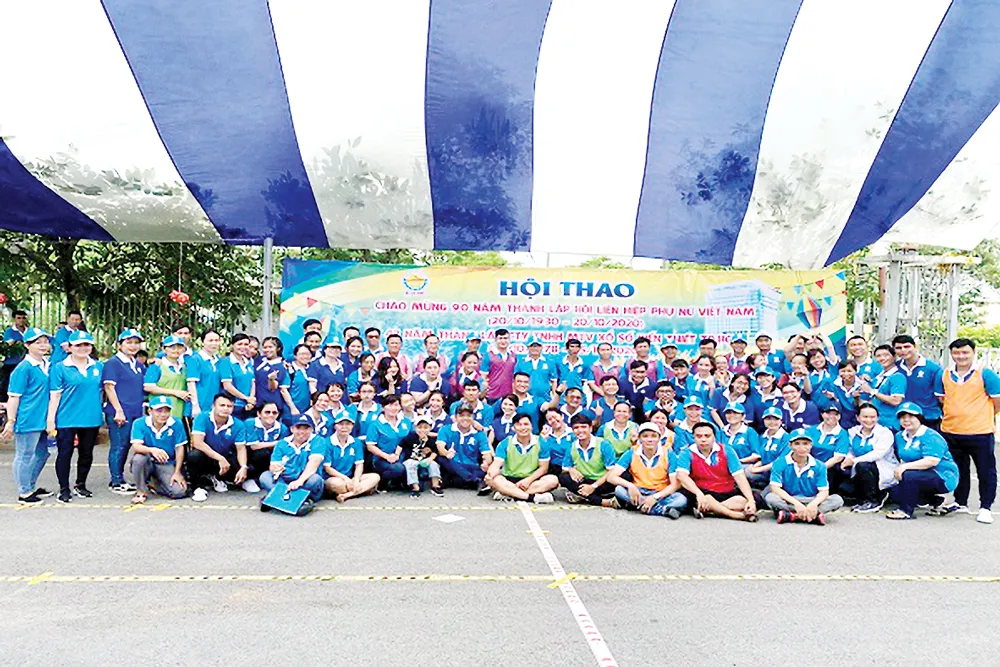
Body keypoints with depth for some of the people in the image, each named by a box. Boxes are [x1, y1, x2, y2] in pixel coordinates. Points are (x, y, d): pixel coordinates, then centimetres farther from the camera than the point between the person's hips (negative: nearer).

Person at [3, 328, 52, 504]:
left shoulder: (48, 365, 9)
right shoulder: (23, 368, -13)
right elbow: (13, 397, -12)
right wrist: (10, 421, -14)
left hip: (42, 420, 8)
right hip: (27, 421, -8)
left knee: (41, 454, 18)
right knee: (24, 456, 4)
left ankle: (31, 487, 34)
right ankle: (24, 493, 15)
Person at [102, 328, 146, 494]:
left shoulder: (138, 365, 15)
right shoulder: (113, 363, -7)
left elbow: (143, 387, 25)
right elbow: (109, 387, -12)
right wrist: (119, 411, -16)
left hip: (136, 412, 7)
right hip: (119, 412, -7)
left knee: (125, 446, 13)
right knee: (119, 446, -2)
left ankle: (119, 479, 21)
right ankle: (116, 482, 6)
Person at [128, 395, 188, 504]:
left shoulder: (176, 424, -8)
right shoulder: (139, 423, -10)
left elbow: (179, 448, -4)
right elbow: (135, 446, -23)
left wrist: (177, 472, -9)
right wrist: (152, 450, -44)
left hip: (167, 465, 1)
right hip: (148, 463, -1)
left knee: (179, 491, -22)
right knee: (138, 457, -36)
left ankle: (154, 485, 12)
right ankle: (141, 491, -10)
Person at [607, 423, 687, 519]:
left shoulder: (668, 454, -7)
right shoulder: (631, 454, -5)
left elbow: (676, 484, -10)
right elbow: (611, 476, -11)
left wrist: (655, 497, -24)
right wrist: (630, 486, -30)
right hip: (638, 493, 1)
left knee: (682, 499, -30)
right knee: (619, 490, -30)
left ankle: (637, 505, -31)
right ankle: (663, 509, -33)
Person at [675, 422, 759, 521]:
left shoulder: (726, 451, 0)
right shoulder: (687, 453, -5)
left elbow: (740, 477, -6)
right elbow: (681, 475, -21)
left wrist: (751, 500, -20)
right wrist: (699, 494, -37)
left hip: (727, 494, 1)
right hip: (703, 494, -1)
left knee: (744, 500, -27)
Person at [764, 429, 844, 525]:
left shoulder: (819, 466, 2)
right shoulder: (780, 463, -5)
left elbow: (824, 491, -5)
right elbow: (775, 488, -14)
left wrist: (813, 504, -29)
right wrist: (796, 503, -27)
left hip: (811, 501, 3)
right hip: (788, 502, -3)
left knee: (837, 500, -21)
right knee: (770, 498, -32)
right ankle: (815, 516, -32)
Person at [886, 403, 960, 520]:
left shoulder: (930, 436, -17)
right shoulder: (900, 436, 9)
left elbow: (932, 461, -28)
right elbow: (904, 460, 13)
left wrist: (905, 466, -31)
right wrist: (899, 469, -10)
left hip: (943, 478, -9)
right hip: (924, 476, 9)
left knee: (908, 476, -32)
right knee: (897, 492, -5)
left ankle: (906, 511, -17)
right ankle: (936, 501, 12)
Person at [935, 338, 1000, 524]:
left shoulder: (985, 374, -8)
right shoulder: (944, 375, 4)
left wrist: (982, 417, 7)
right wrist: (953, 417, 10)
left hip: (980, 432, -4)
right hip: (951, 432, 4)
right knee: (958, 470, 17)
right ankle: (960, 503, 30)